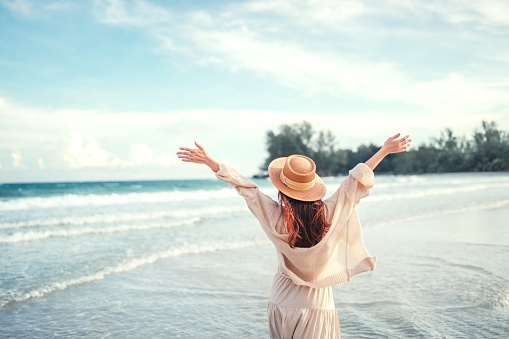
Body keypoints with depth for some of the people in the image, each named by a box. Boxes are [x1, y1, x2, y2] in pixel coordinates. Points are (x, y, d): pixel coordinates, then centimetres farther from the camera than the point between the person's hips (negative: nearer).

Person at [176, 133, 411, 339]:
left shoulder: (276, 218, -18)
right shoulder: (328, 214, -15)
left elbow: (243, 186, -14)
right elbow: (357, 179, -10)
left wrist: (208, 161, -10)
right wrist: (385, 149, -3)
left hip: (282, 300, 0)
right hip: (318, 303, 0)